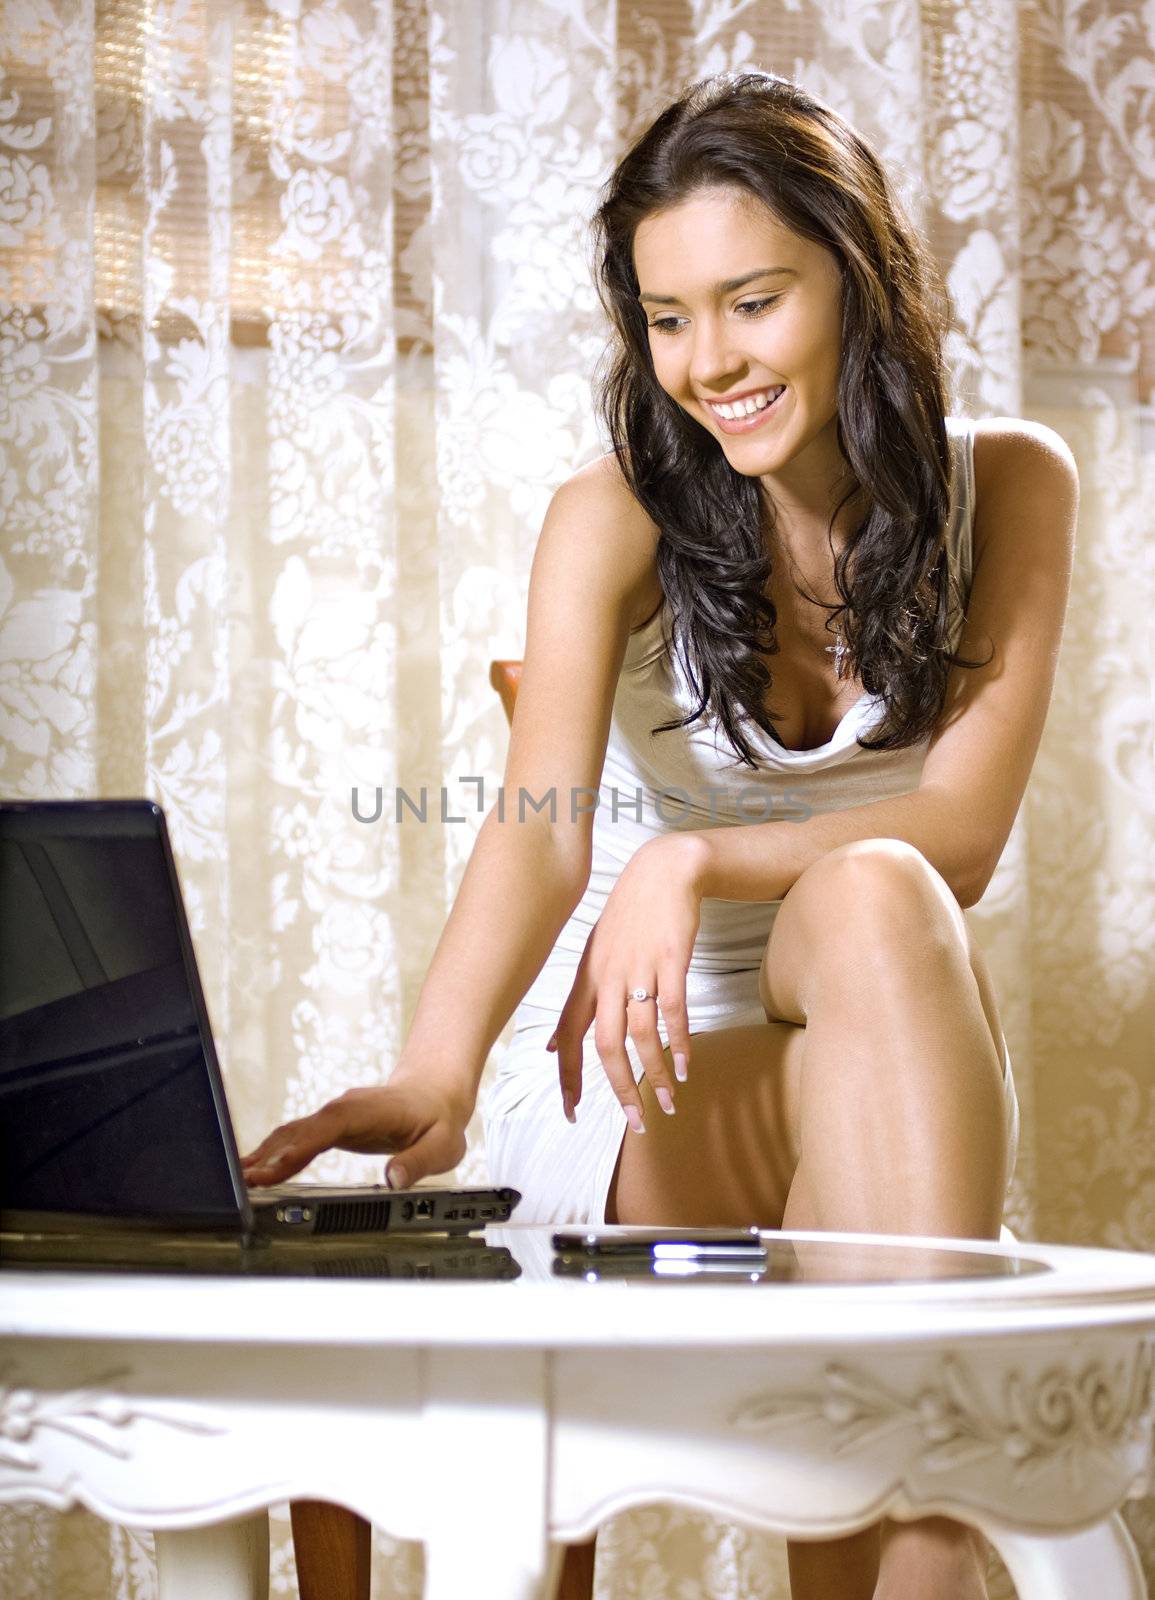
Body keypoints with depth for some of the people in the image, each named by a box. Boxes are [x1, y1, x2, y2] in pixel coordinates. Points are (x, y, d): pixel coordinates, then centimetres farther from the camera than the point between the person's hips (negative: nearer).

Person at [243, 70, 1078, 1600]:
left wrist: (694, 865, -27)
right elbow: (540, 824, -23)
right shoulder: (618, 519, -7)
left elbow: (964, 830, -11)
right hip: (646, 1072, -1)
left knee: (872, 895, -33)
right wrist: (435, 1075, -43)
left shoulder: (1009, 486, -2)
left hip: (886, 1044, 2)